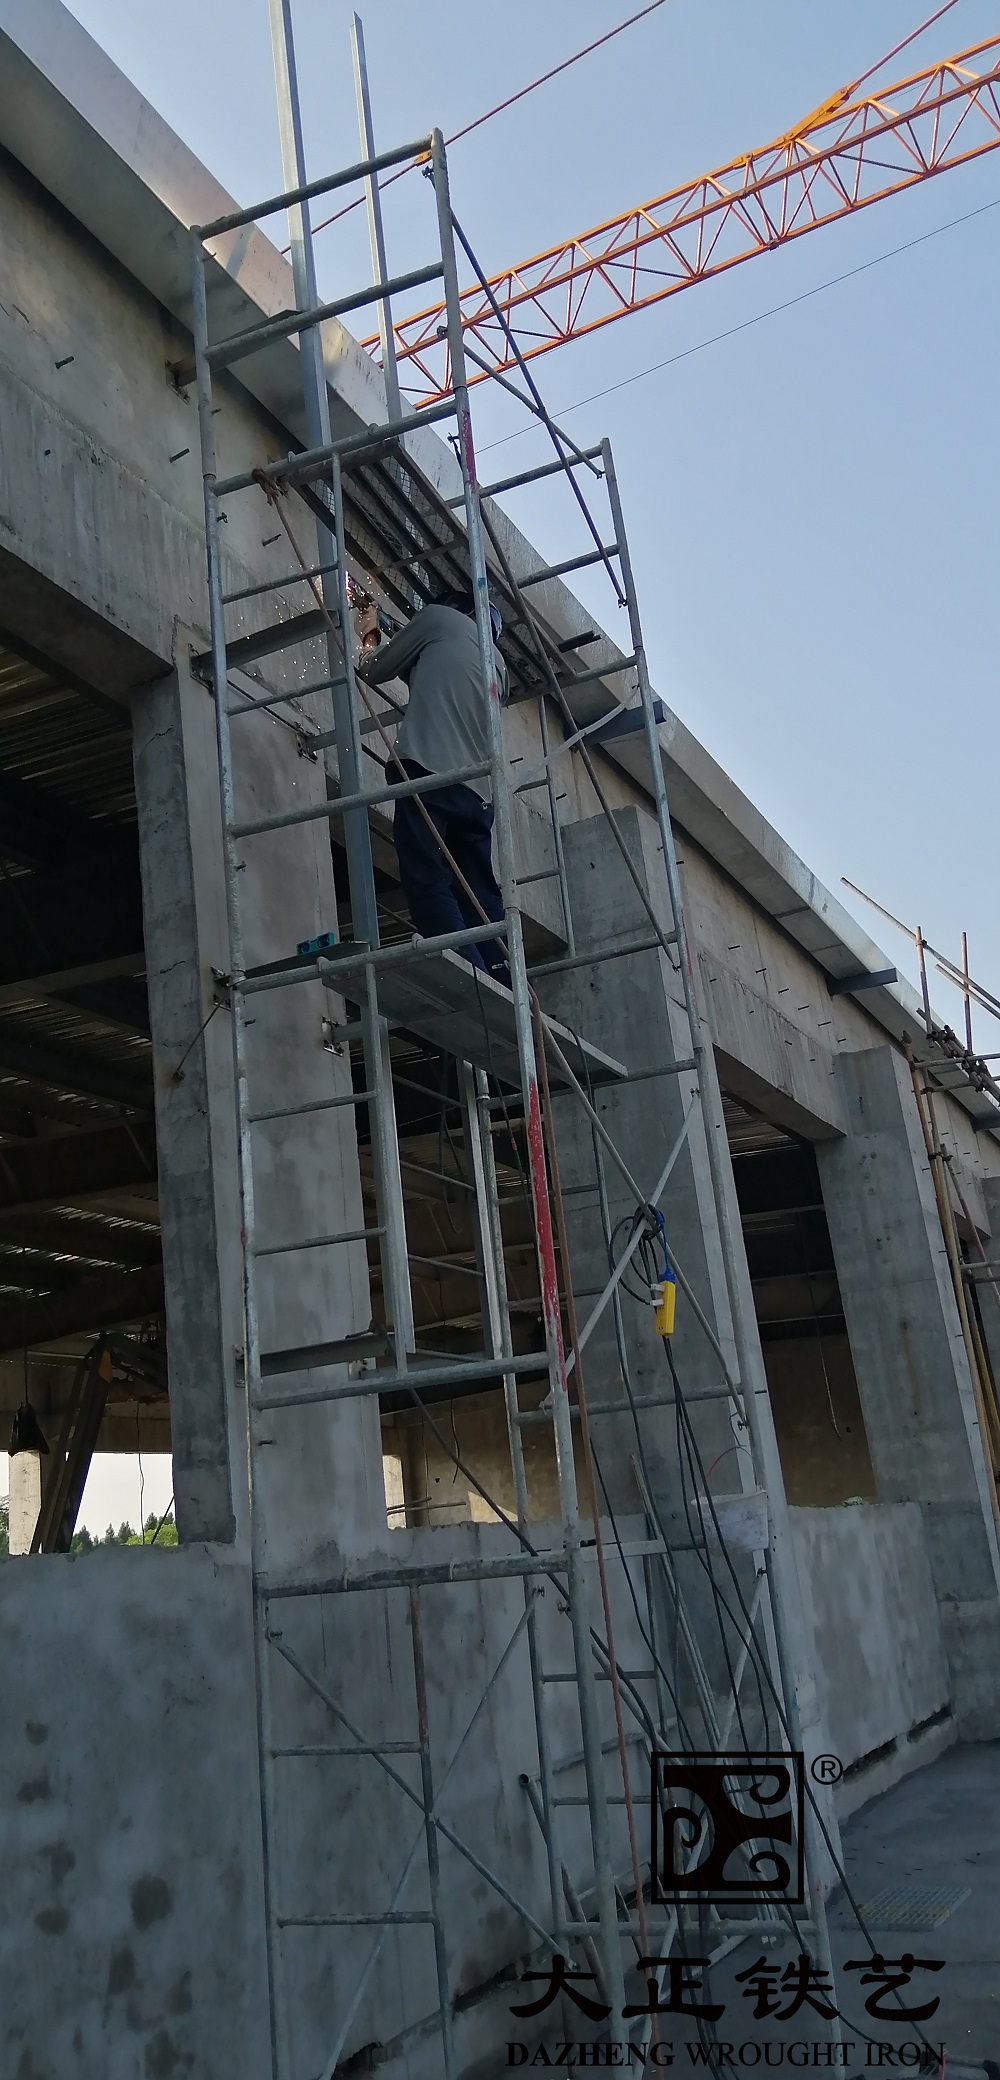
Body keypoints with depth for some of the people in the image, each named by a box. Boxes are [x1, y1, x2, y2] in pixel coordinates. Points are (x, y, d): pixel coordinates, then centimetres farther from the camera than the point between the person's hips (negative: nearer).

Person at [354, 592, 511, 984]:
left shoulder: (440, 618, 12)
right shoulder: (496, 662, 29)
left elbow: (374, 671, 17)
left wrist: (370, 634, 38)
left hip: (427, 772, -6)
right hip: (478, 791, 7)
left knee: (428, 885, -12)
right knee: (481, 897, 5)